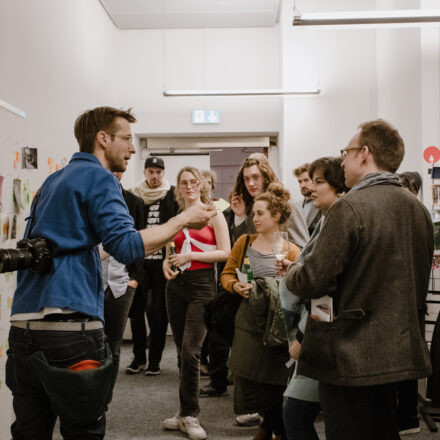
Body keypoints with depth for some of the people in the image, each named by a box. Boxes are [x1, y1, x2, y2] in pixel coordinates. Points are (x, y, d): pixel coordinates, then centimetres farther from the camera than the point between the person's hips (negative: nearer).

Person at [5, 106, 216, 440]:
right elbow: (126, 246, -15)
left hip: (23, 323, 8)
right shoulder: (99, 178, -4)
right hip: (70, 323, -8)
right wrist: (184, 220, -6)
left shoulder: (53, 181, 21)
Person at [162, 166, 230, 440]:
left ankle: (190, 415, -1)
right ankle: (186, 411, 19)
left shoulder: (212, 214, 0)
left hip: (202, 284, -5)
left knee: (191, 351, -12)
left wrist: (190, 256, -12)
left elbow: (225, 253, -7)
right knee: (182, 351, 9)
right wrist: (167, 263, 3)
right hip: (177, 284, 5)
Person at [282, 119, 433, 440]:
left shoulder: (351, 208, -18)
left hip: (352, 357, -8)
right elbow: (419, 285, 14)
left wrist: (292, 271, 2)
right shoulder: (419, 210, 6)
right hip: (400, 353, 8)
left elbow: (313, 282, -18)